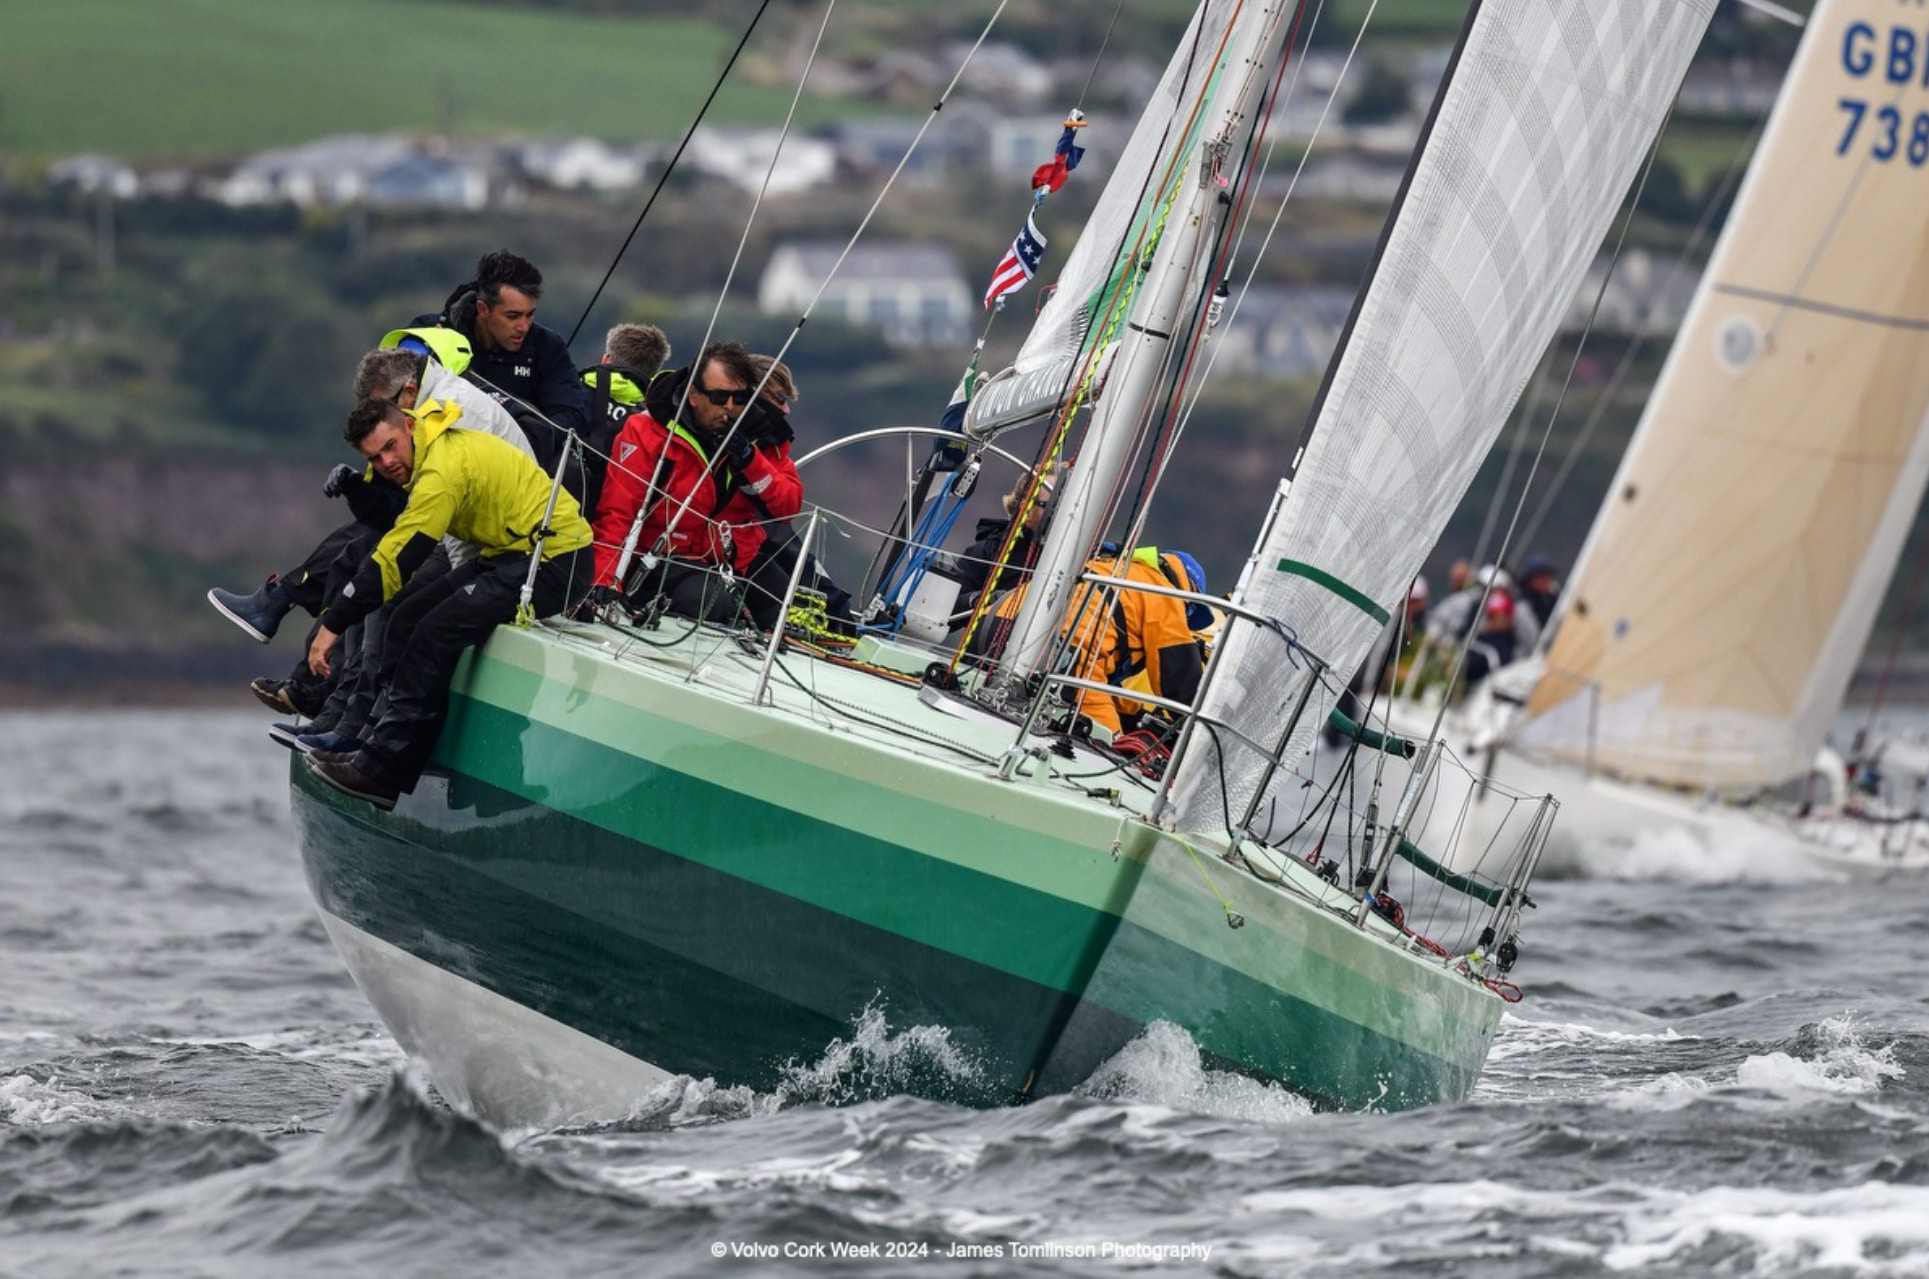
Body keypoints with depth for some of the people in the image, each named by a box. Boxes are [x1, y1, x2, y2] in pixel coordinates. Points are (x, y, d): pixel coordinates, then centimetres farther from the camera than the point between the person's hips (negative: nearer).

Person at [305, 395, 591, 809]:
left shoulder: (443, 468, -22)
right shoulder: (430, 452, 8)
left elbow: (396, 558, -22)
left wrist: (333, 624, -18)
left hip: (553, 561, -11)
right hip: (511, 553, 11)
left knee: (435, 635, -18)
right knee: (408, 619, 3)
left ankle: (380, 771, -14)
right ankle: (384, 738, 4)